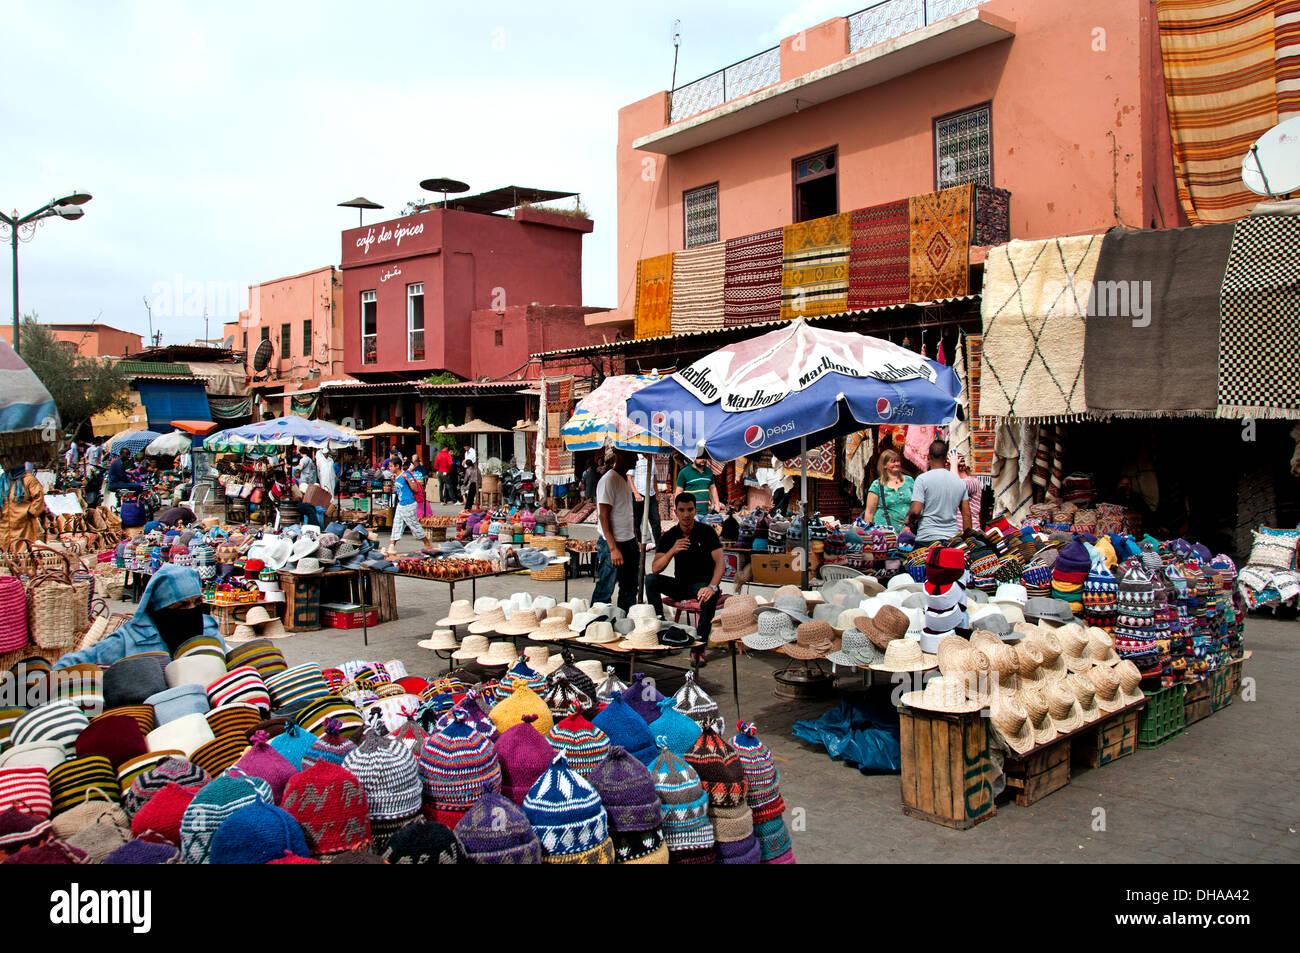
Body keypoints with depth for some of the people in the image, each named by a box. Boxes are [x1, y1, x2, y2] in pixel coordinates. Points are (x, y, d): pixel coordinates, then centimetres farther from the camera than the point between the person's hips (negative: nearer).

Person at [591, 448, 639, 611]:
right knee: (604, 591, -2)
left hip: (629, 542, 9)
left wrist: (635, 540, 18)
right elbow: (604, 517, -18)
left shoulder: (625, 479, 12)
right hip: (612, 543, -9)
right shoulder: (608, 480, -15)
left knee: (629, 589, 14)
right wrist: (613, 548, -22)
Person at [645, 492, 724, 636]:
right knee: (650, 579, -21)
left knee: (710, 597, -38)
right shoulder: (669, 536, 0)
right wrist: (672, 551, -28)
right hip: (679, 585, 3)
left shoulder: (706, 531, -7)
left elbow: (719, 562, -17)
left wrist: (712, 587, -35)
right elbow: (655, 569, -9)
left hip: (702, 584, -3)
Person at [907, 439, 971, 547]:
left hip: (926, 539, -4)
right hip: (952, 539, 4)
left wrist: (909, 518, 8)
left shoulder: (922, 479, -6)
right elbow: (967, 515, 12)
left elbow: (915, 511, -14)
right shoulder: (960, 481, 10)